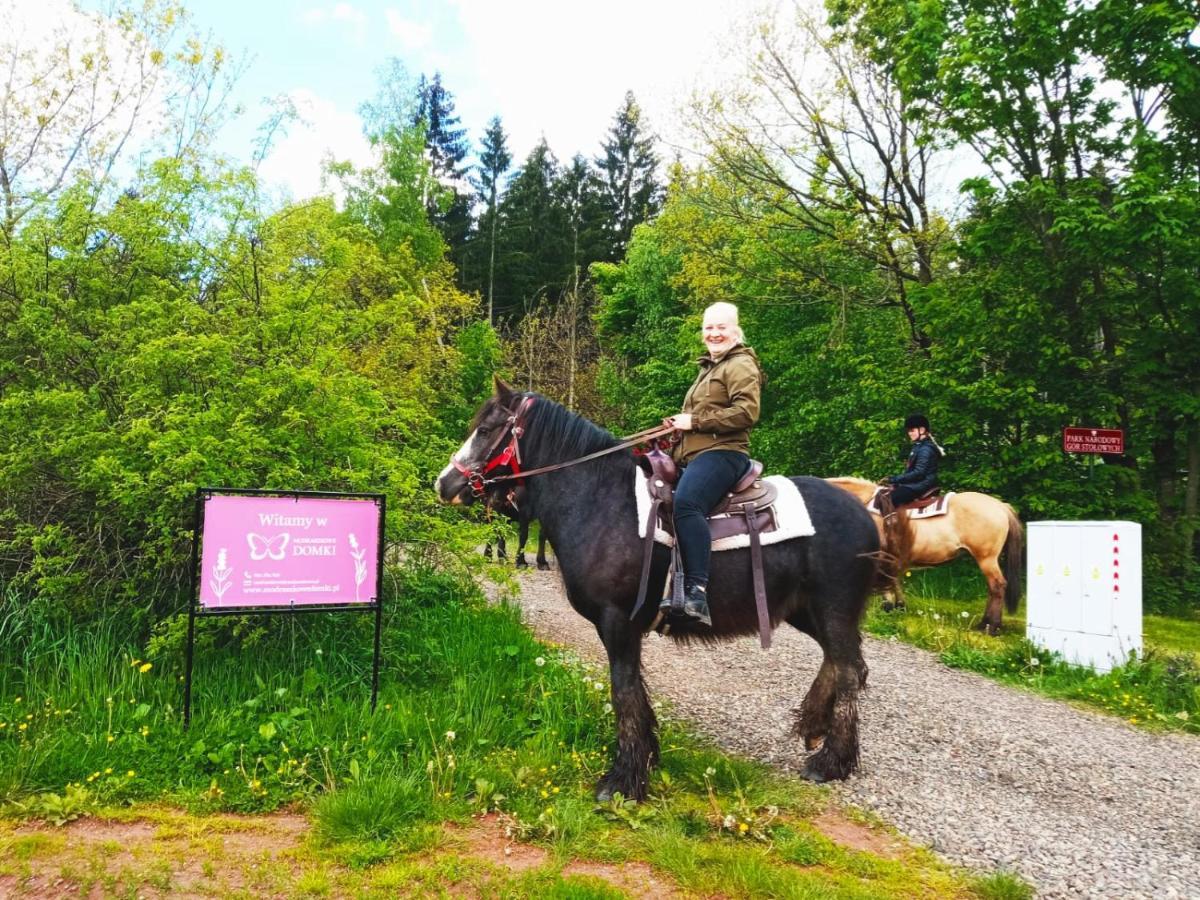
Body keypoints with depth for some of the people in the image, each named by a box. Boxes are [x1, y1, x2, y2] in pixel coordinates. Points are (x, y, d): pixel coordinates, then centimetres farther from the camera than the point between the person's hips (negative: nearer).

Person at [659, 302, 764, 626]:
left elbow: (746, 412, -17)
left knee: (685, 503, -36)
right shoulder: (709, 368, 29)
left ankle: (698, 592, -41)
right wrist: (679, 423, 16)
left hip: (722, 452, -11)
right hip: (693, 455, 11)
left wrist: (694, 422, -15)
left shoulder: (741, 365, -1)